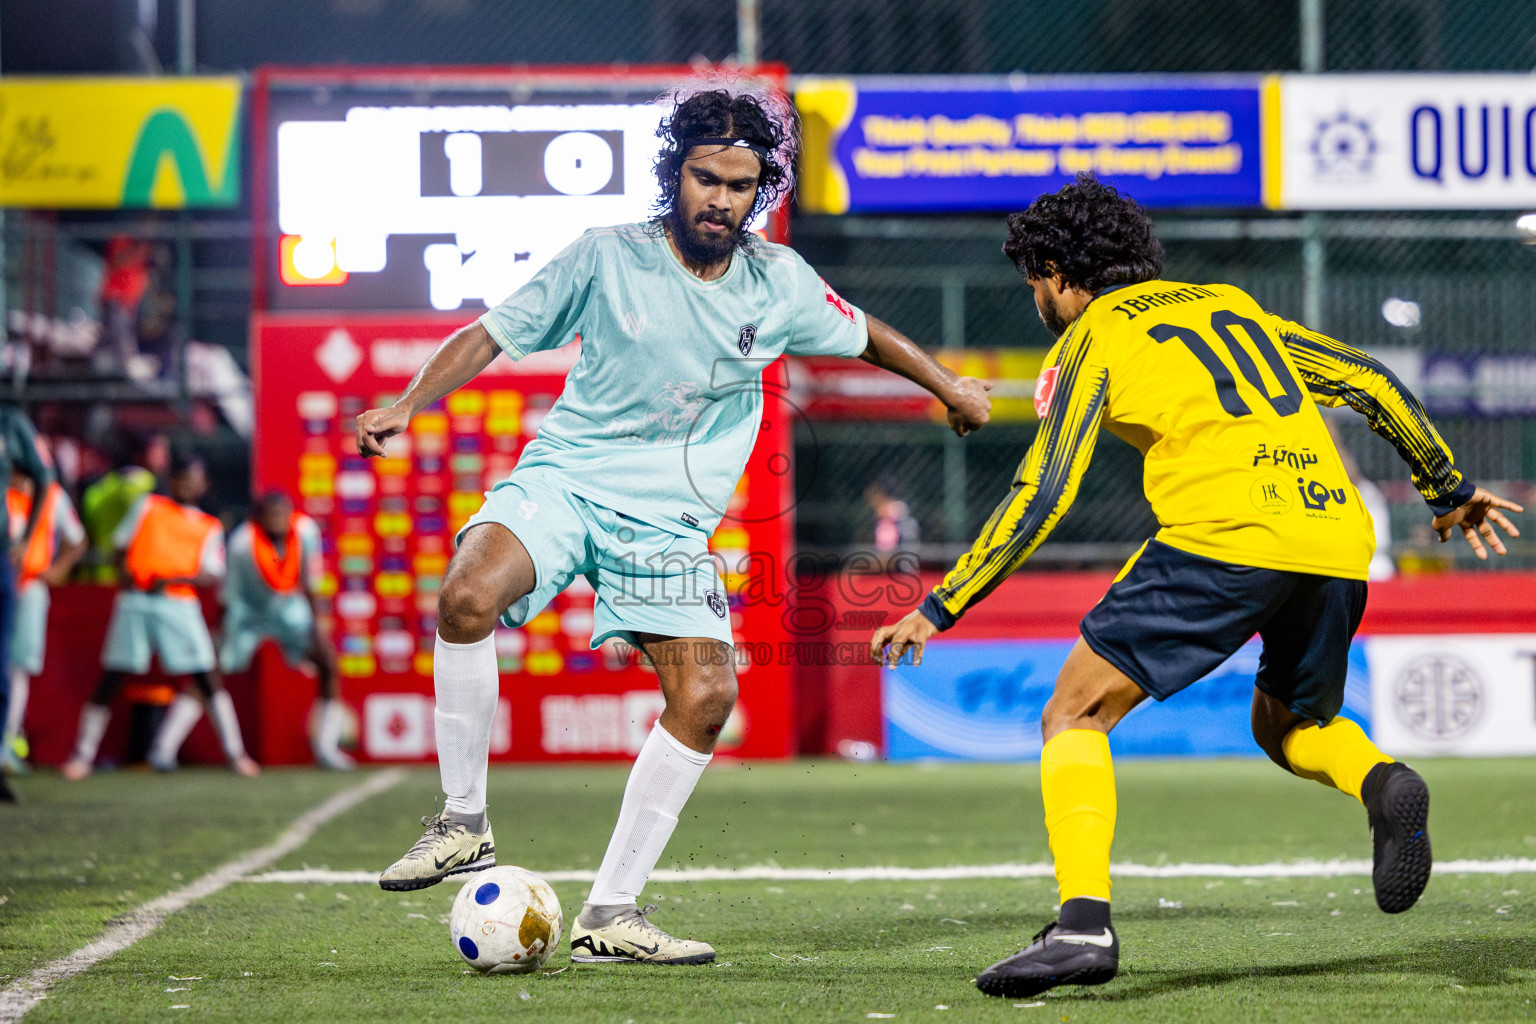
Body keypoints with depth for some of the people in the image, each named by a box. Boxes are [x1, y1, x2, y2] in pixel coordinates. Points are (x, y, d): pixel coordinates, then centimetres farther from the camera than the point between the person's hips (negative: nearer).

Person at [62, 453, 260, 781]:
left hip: (180, 605, 0)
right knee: (111, 677, -2)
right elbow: (121, 544, 17)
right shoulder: (147, 505, 16)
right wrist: (124, 573, -4)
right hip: (135, 600, 0)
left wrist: (174, 580, -13)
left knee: (206, 677, -6)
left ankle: (235, 752, 1)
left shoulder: (209, 527, 14)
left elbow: (211, 576, 3)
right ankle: (83, 752, 6)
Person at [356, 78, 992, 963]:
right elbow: (491, 335, -2)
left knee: (706, 697, -13)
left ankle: (610, 915, -1)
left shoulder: (779, 282, 2)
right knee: (468, 596, -32)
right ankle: (464, 823, -16)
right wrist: (409, 405, -15)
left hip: (670, 520, 3)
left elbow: (860, 334, 23)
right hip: (563, 481, -3)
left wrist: (947, 383, 28)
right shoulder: (607, 258, -6)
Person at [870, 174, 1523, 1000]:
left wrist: (939, 609, 5)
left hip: (1224, 536, -6)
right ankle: (1382, 783, -5)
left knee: (1075, 715, 3)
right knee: (1288, 727, 29)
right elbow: (1372, 383, 26)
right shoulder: (1229, 304, 28)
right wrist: (1448, 489, 38)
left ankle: (1083, 923, -16)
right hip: (1338, 535, 6)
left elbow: (1042, 496, 1)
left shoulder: (1093, 337, 10)